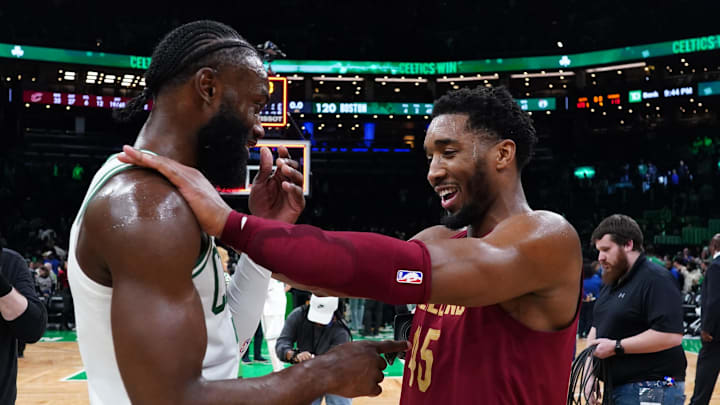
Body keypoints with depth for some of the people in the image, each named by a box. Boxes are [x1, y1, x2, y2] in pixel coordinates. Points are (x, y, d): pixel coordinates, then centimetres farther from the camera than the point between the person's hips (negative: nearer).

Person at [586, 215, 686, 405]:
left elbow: (671, 335, -25)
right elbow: (597, 328, 20)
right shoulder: (612, 281, 15)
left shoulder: (655, 279, -14)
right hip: (616, 388, 9)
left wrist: (616, 347, -20)